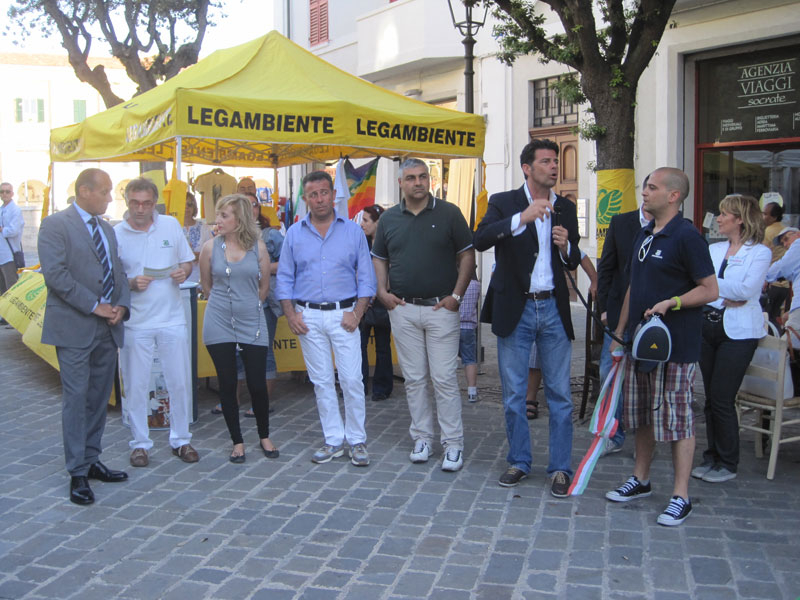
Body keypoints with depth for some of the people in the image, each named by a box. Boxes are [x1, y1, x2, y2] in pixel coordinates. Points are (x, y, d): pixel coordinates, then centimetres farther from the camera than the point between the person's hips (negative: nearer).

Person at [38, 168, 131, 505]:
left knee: (99, 399, 12)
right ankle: (77, 474, 5)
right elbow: (55, 274, -16)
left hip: (108, 327, 7)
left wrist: (121, 305, -1)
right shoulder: (55, 225, -6)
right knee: (76, 399, -3)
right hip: (75, 327, -7)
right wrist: (95, 306, -17)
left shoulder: (107, 230, 17)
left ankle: (92, 461, 23)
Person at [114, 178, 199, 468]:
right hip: (135, 322, -2)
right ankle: (140, 443, 20)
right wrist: (131, 284, -18)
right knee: (135, 385, 5)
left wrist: (184, 271, -9)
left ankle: (180, 439, 22)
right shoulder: (115, 234, -3)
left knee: (180, 382, 7)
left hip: (172, 319, 2)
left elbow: (187, 260, 12)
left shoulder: (171, 225, 4)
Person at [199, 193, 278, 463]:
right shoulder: (210, 247, 0)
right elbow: (206, 286, 12)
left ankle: (264, 437, 23)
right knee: (227, 385, 4)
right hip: (219, 326, 1)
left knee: (257, 384, 2)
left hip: (252, 324, 0)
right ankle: (237, 442, 19)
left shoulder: (258, 247, -1)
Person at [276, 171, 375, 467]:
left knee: (352, 380, -4)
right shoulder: (294, 234, 7)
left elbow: (366, 276, 3)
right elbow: (285, 278, 9)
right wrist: (291, 315, -3)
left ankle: (357, 440, 9)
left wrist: (357, 313, -8)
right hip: (308, 317, 2)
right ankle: (333, 440, 17)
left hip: (343, 315, -2)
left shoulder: (353, 231, 3)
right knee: (322, 382, 7)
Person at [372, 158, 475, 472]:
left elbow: (467, 255, 0)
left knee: (445, 378, -3)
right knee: (414, 378, 9)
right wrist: (382, 292, 2)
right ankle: (422, 438, 20)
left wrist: (457, 295, -8)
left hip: (441, 307, -3)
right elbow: (379, 258, 16)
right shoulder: (389, 218, 8)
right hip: (402, 309, 3)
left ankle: (453, 443, 6)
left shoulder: (449, 213, -1)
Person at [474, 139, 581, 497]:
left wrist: (566, 247, -8)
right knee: (513, 394, 8)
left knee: (559, 394, 4)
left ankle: (560, 469, 14)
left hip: (553, 309, 2)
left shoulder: (566, 209, 9)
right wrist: (522, 218, -30)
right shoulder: (503, 202, -2)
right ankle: (519, 462, 24)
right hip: (515, 310, -2)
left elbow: (573, 263, 14)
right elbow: (480, 240, -21)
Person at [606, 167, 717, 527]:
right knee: (640, 415, 16)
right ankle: (640, 480, 30)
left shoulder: (686, 236, -12)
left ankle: (680, 497, 7)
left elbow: (710, 290, -12)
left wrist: (670, 303, -25)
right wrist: (619, 333, 17)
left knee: (676, 419, -2)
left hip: (675, 345, -8)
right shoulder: (643, 235, 13)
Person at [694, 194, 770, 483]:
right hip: (708, 327, 5)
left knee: (722, 398, -5)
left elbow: (746, 290, -16)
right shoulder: (713, 250, 12)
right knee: (711, 397, 9)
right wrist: (727, 295, -11)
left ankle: (728, 463, 9)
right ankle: (713, 457, 21)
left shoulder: (760, 252, -4)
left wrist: (712, 284, -10)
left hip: (738, 332, -5)